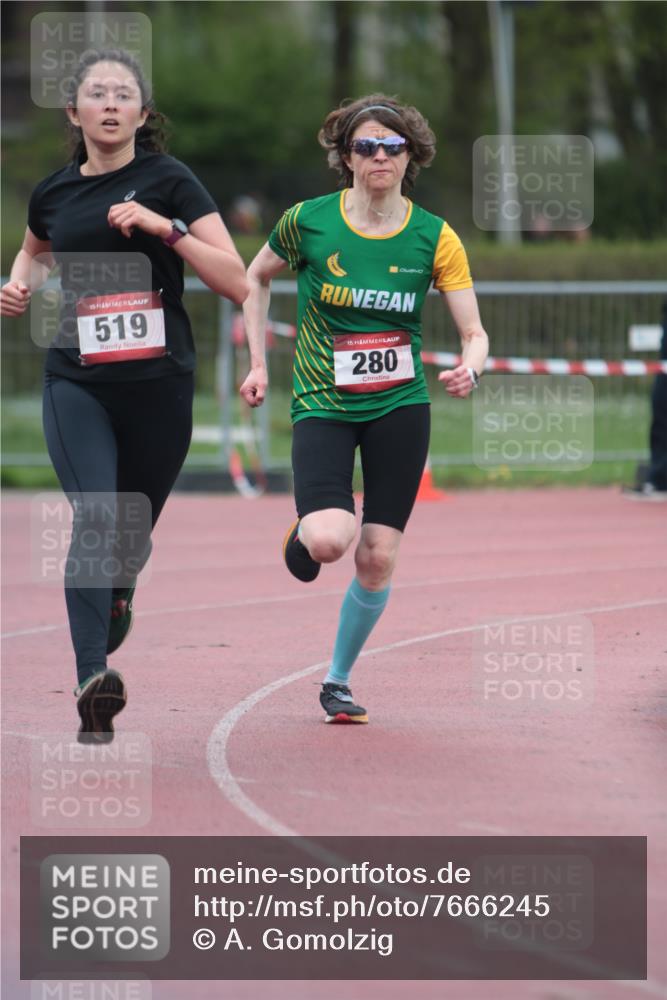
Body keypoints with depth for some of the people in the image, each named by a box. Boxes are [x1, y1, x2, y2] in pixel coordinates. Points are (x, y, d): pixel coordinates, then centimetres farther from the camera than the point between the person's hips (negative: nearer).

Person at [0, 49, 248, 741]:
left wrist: (166, 227, -20)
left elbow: (237, 284, -10)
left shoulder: (168, 182, -4)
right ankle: (93, 683, -30)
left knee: (135, 526, 14)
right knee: (95, 518, -19)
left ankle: (116, 599, 51)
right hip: (76, 380, 1)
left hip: (158, 384, -1)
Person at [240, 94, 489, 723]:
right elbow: (256, 278, 14)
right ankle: (303, 531, 17)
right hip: (322, 404, -1)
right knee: (330, 540, -23)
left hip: (399, 409, 1)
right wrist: (258, 363, 9)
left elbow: (474, 332, -1)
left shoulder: (435, 238, -3)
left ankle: (338, 681, 21)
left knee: (377, 559, -2)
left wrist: (469, 369, -23)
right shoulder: (309, 221, -5)